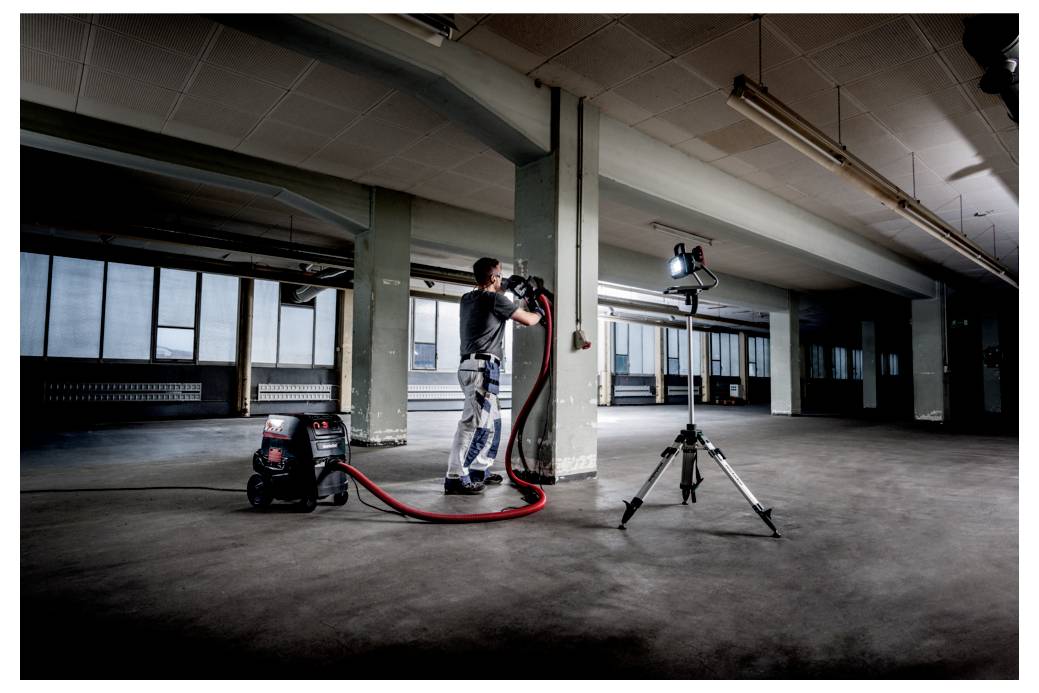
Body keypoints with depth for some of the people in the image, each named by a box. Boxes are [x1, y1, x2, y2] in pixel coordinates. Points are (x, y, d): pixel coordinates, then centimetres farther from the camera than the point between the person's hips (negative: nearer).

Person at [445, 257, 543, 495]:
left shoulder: (467, 299, 16)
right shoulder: (495, 299, -6)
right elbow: (528, 320, 1)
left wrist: (501, 290, 42)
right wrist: (540, 314, 21)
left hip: (469, 365, 9)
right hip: (483, 367, -9)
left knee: (492, 422, 18)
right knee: (474, 423, -11)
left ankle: (480, 471, 25)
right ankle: (455, 477, -12)